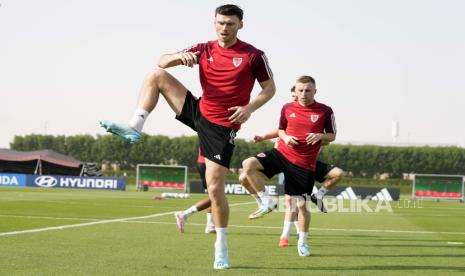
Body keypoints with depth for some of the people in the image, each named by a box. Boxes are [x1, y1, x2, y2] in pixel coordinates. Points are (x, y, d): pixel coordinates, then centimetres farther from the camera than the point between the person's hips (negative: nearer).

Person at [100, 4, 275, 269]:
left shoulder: (254, 56, -9)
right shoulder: (204, 50, 2)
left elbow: (270, 88, -2)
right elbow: (162, 62, -1)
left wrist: (250, 107, -21)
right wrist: (179, 56, -25)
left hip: (222, 127, -5)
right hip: (199, 112, 5)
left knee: (215, 188, -10)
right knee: (156, 76, -5)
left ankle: (222, 248, 5)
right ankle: (134, 128, -12)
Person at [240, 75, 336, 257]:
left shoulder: (325, 111, -3)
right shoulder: (287, 108, 5)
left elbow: (332, 136, 6)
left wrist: (320, 136, -16)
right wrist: (285, 137, -5)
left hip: (304, 164, -2)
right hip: (281, 153, 2)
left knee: (301, 204, 1)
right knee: (248, 164, -22)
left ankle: (303, 242, 24)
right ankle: (266, 202, -7)